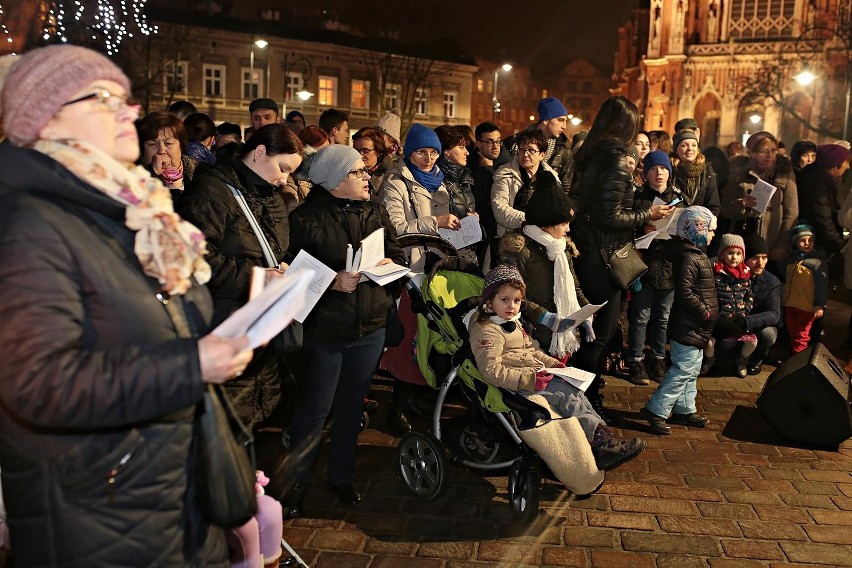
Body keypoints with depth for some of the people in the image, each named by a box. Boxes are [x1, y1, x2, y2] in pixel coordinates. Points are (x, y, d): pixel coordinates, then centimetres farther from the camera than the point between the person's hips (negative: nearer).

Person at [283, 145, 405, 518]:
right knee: (314, 410, 3)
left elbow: (398, 254, 11)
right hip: (324, 330, -5)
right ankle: (297, 480, 23)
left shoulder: (375, 213, 8)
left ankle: (341, 476, 33)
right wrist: (333, 281, -27)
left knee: (352, 406, 16)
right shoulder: (307, 218, -11)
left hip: (370, 329, 5)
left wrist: (389, 264, -11)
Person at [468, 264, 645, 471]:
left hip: (533, 376, 9)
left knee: (573, 390, -9)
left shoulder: (512, 323, 18)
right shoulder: (486, 331, -15)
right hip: (515, 388, -9)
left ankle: (603, 437, -15)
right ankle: (602, 443, -19)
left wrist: (552, 363, 9)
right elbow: (491, 372, -23)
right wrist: (530, 379, -27)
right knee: (566, 396, -19)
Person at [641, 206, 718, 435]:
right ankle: (655, 410, -3)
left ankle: (685, 409, 27)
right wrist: (705, 312, -19)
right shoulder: (688, 258, -19)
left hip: (696, 328, 11)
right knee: (682, 370, -8)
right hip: (687, 328, -11)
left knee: (691, 370, 17)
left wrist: (708, 313, 16)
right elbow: (684, 293, -26)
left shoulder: (698, 254, 15)